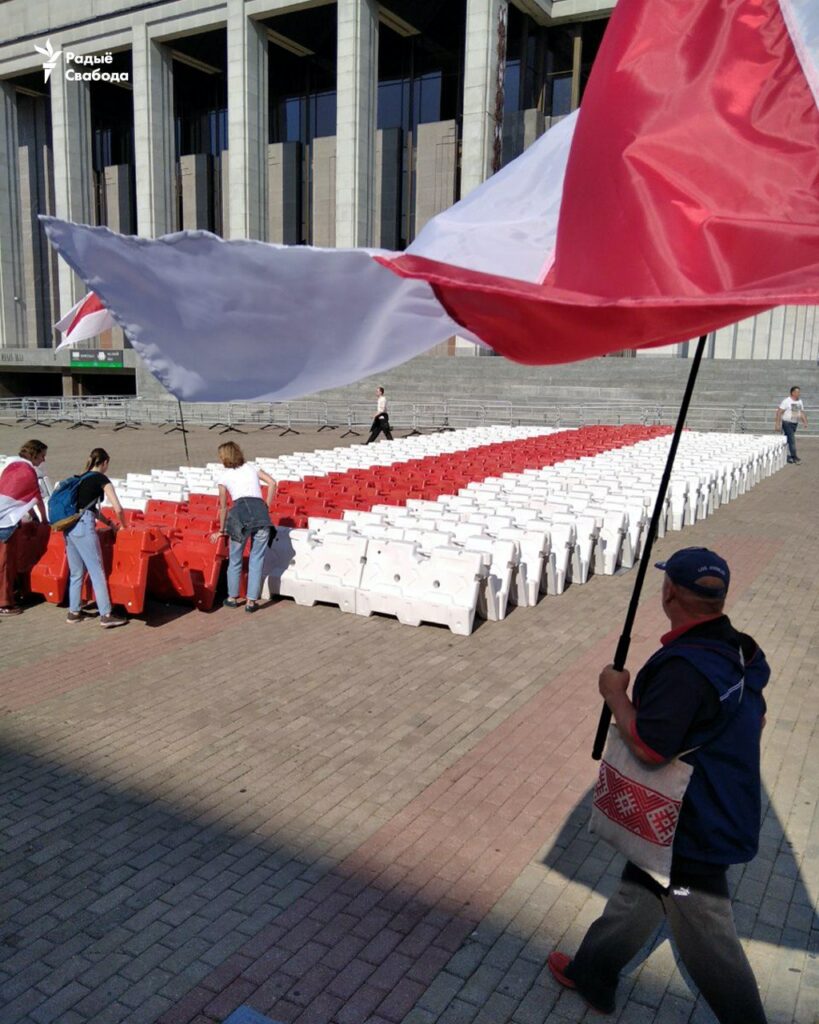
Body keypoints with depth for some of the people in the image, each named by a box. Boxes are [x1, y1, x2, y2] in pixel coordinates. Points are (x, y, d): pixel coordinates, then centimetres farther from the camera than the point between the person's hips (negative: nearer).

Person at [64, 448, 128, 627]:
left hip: (69, 526, 8)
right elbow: (118, 508, -8)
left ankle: (74, 611, 23)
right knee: (97, 572, -4)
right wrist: (123, 526, 9)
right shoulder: (101, 479, -1)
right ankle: (106, 615, -3)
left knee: (76, 572, 16)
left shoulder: (82, 478, 21)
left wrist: (108, 523, 30)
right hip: (84, 526, -8)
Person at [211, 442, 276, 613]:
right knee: (256, 559, 6)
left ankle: (232, 597, 23)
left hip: (240, 511, -2)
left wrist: (221, 530, 32)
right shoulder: (251, 467, 24)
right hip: (260, 510, 2)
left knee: (235, 559, 14)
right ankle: (251, 601, 6)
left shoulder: (223, 475, 18)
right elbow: (272, 483, 9)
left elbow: (223, 506, 21)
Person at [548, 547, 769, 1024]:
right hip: (725, 810, 10)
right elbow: (755, 719, 12)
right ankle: (593, 972, 43)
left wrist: (616, 694, -18)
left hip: (692, 829, -10)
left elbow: (650, 747, -31)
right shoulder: (741, 651, -2)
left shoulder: (683, 666, -31)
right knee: (639, 888, 24)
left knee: (708, 940, 8)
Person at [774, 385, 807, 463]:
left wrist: (805, 422, 5)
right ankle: (794, 457, -13)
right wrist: (778, 424, -17)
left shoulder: (799, 402, 10)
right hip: (787, 423, -7)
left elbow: (802, 413, 17)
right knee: (791, 439, -12)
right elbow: (779, 412, -13)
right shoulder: (786, 401, -12)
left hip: (795, 423, 7)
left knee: (789, 440, 13)